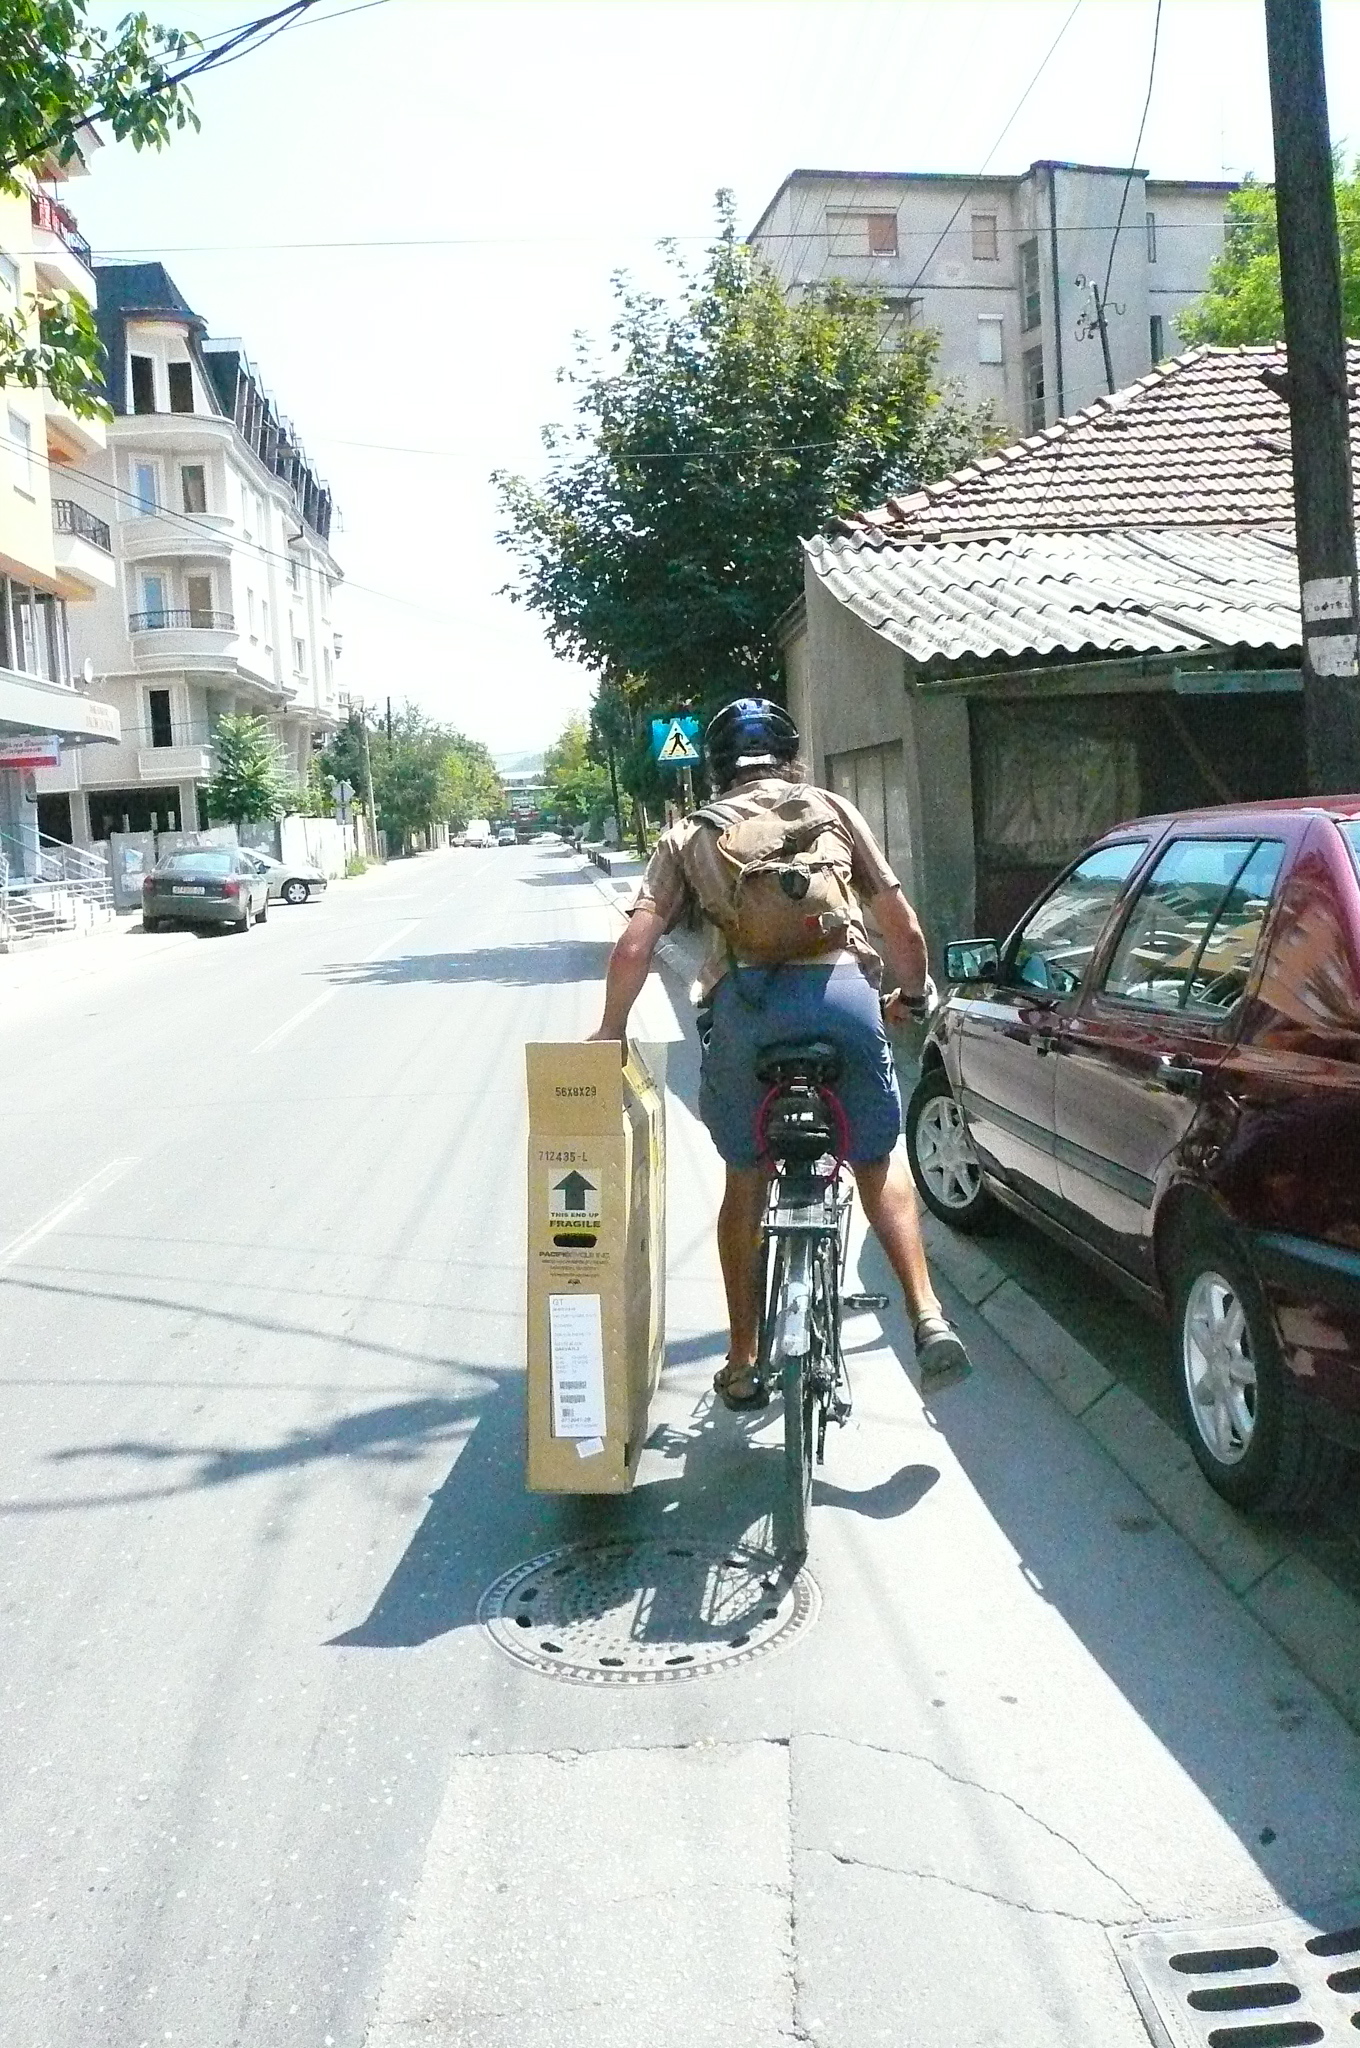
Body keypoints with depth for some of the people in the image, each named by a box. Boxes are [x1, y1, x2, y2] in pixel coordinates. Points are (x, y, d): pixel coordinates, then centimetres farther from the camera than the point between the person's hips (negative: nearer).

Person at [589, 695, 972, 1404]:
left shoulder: (690, 834, 22)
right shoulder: (830, 808, 23)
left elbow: (635, 944, 9)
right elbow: (899, 921, 18)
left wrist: (609, 1030, 20)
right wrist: (914, 993, 35)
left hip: (741, 998, 0)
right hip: (840, 986, 0)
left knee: (745, 1180, 18)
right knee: (878, 1161, 21)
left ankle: (743, 1364, 24)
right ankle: (929, 1319, 8)